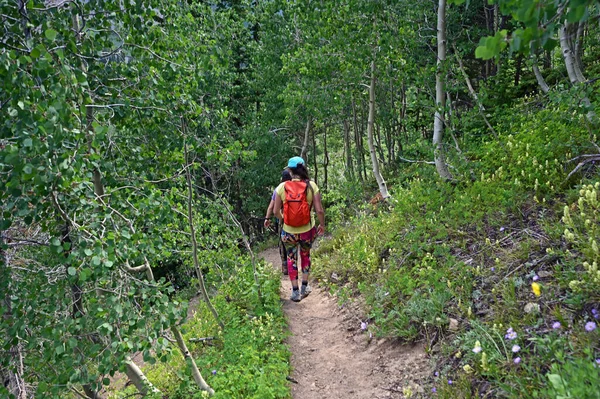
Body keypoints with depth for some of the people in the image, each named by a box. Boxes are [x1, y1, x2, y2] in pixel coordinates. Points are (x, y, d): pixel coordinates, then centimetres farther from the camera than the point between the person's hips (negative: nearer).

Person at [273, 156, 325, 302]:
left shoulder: (282, 187, -10)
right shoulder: (311, 185, -12)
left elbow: (276, 211, -5)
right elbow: (319, 210, -13)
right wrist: (322, 225, 4)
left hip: (289, 231, 0)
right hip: (307, 230, 0)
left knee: (291, 258, 20)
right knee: (305, 255, 26)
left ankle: (295, 291, 23)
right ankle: (305, 286, 29)